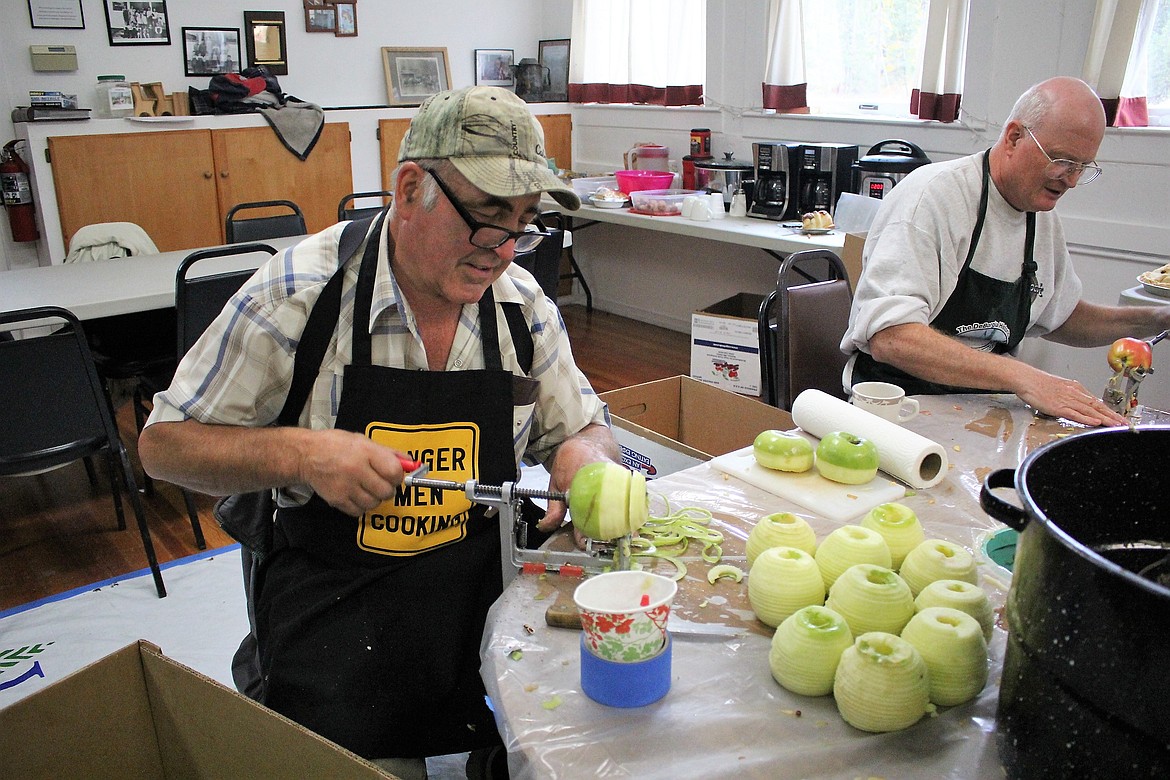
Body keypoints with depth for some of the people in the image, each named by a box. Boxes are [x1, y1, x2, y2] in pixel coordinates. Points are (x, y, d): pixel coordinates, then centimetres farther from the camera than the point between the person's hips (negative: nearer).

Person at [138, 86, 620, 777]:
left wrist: (583, 451, -11)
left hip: (487, 589, 4)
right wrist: (299, 454, -21)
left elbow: (586, 428, 14)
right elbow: (164, 444, -3)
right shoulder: (301, 292, -11)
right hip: (336, 609, -3)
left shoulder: (524, 305, -1)